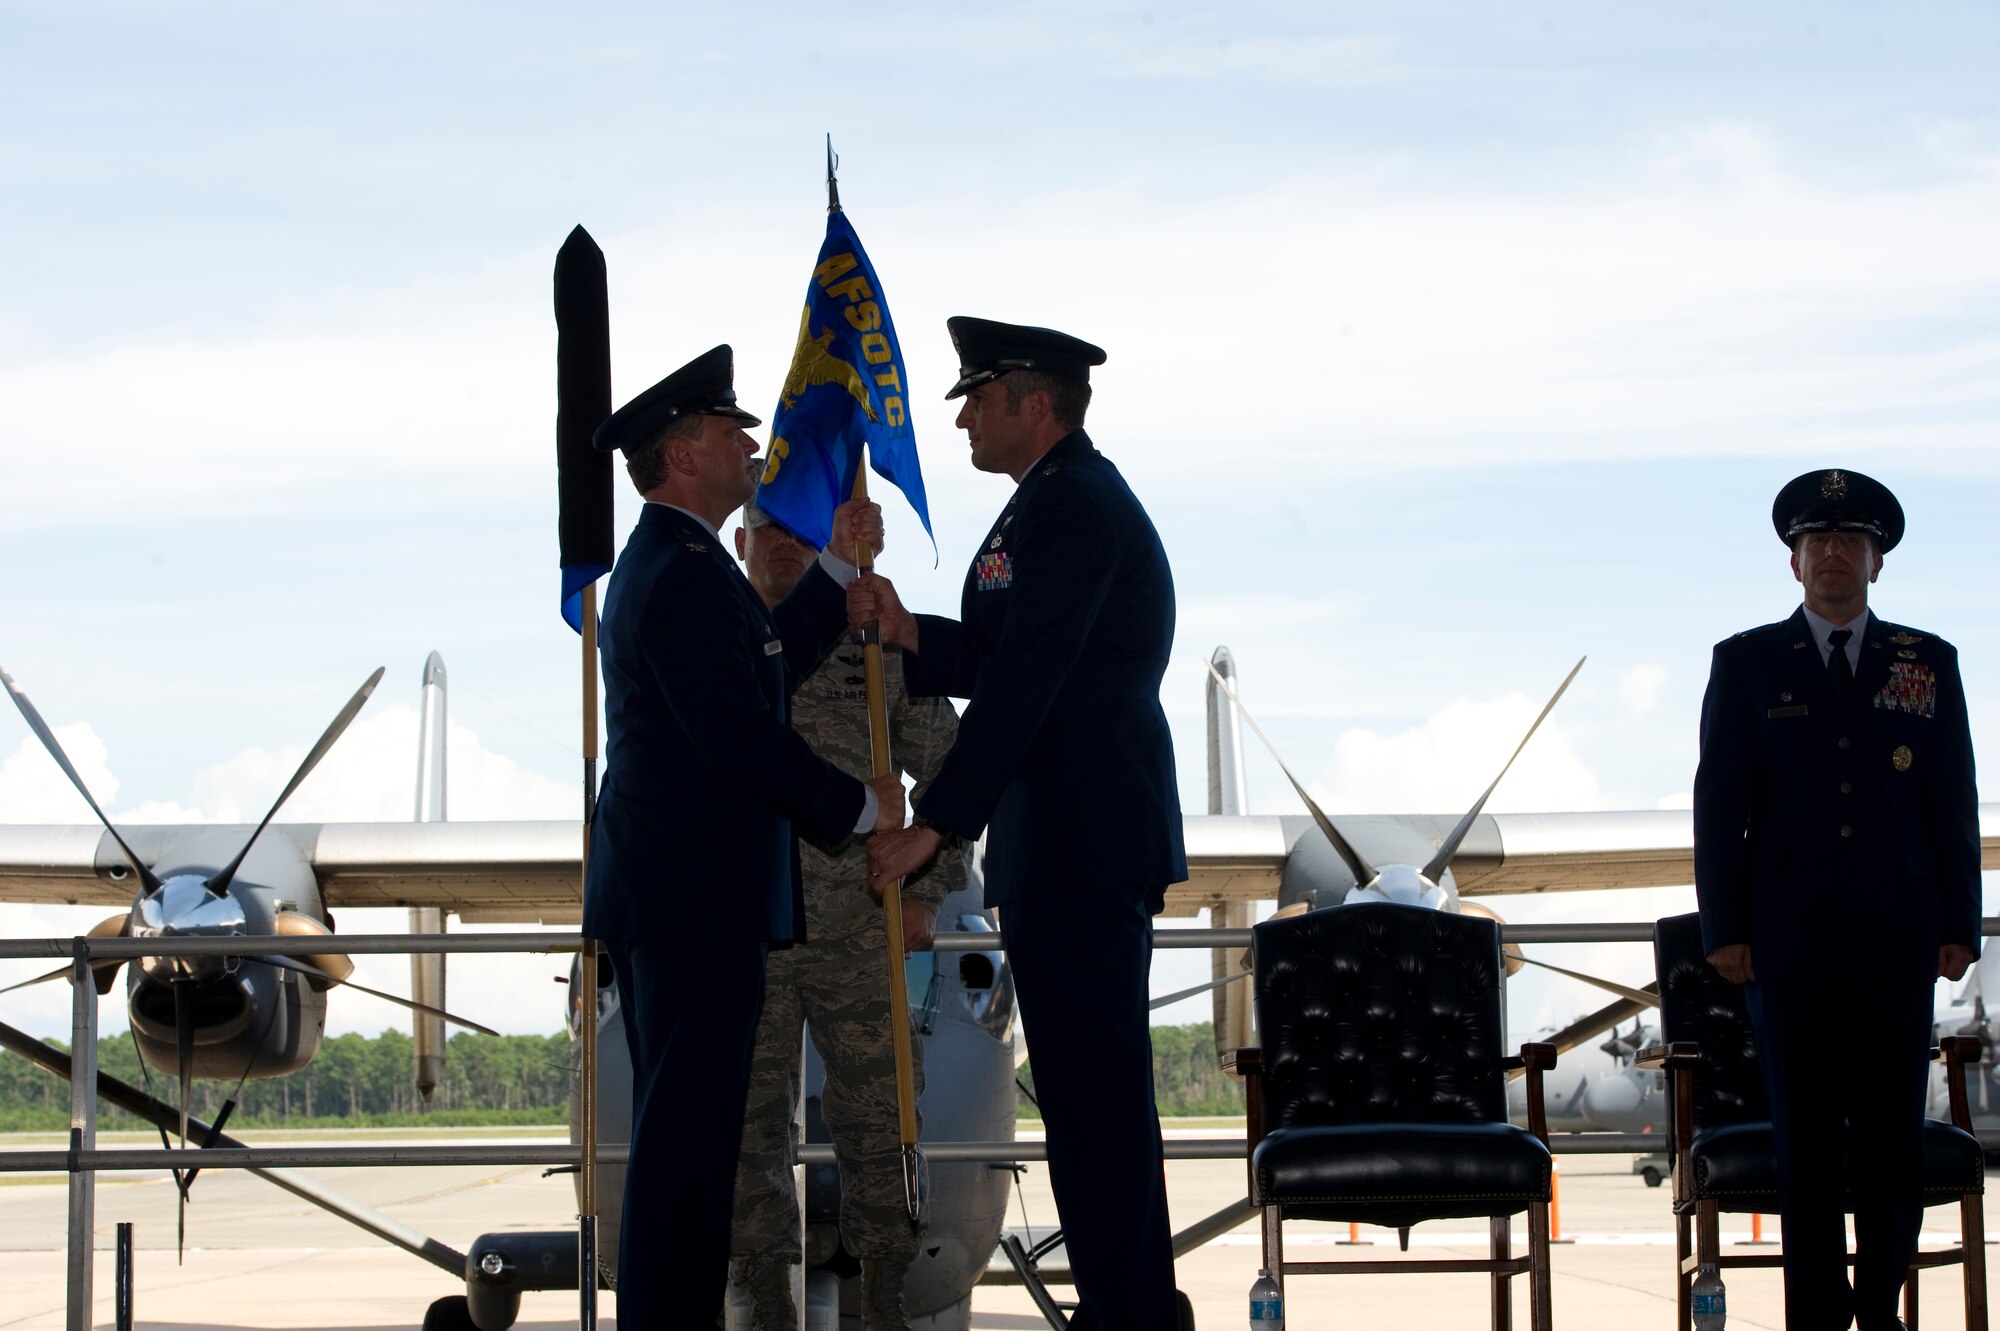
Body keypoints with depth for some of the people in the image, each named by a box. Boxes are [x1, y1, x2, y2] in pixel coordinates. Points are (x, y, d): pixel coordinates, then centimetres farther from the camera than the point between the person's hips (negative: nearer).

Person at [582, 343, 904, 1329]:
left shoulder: (661, 562, 17)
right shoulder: (685, 573, -17)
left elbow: (766, 668, 19)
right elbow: (744, 734, -21)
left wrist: (838, 566, 17)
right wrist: (860, 807, -10)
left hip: (658, 890, 11)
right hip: (698, 896, -11)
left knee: (677, 1126, 15)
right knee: (689, 1128, -8)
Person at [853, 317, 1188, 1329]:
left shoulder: (1072, 505, -14)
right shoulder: (1070, 498, 19)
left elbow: (1021, 682, -20)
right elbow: (996, 661, 19)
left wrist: (934, 826, -20)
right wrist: (908, 632, 1)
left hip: (1082, 850, -11)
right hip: (1080, 849, 11)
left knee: (1098, 1095, -8)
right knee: (1089, 1094, 13)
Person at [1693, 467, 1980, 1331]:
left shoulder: (1928, 664, 9)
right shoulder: (1746, 665, 6)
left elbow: (1953, 805, 8)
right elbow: (1720, 806, 4)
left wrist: (1959, 926, 2)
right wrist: (1724, 929, -2)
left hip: (1896, 945, 1)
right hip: (1790, 945, -1)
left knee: (1892, 1138, 1)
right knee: (1806, 1139, 1)